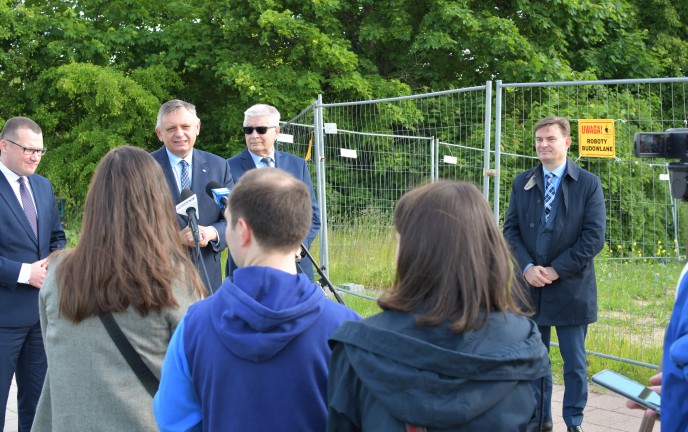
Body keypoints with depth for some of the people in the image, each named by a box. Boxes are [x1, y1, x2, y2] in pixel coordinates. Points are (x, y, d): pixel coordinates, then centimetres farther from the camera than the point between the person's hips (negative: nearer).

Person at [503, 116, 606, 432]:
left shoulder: (588, 184, -4)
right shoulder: (522, 183, 7)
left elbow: (594, 238, -9)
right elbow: (511, 230, 5)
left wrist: (555, 270, -13)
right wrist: (527, 267, -11)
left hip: (571, 288, -3)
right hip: (530, 285, 3)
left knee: (574, 362, 6)